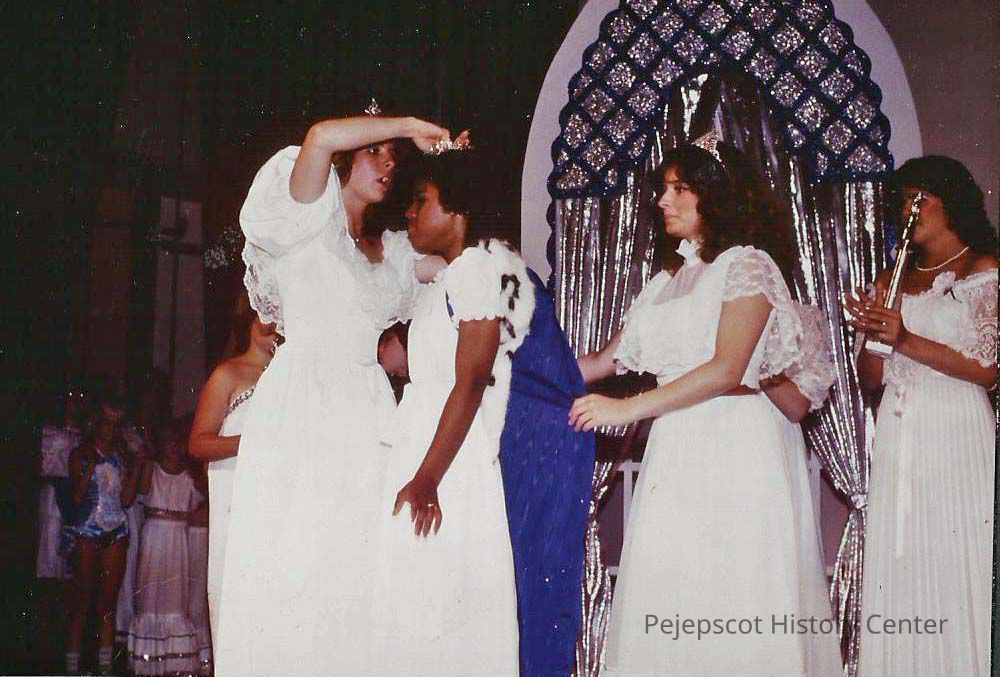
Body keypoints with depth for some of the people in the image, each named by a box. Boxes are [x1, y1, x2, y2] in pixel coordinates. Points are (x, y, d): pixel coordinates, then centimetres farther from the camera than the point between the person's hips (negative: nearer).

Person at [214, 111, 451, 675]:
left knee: (353, 578, -2)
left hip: (367, 414, 5)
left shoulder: (392, 250, 20)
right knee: (289, 571, -9)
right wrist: (410, 125, -5)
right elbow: (321, 137, -14)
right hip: (300, 411, -5)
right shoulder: (308, 221, 2)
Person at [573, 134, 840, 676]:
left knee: (724, 590, -8)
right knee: (665, 594, 1)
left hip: (731, 444, -6)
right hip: (674, 447, 6)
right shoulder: (669, 280, 21)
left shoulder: (746, 264, -1)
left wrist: (628, 409, -14)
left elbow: (727, 369, -13)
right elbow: (609, 358, 20)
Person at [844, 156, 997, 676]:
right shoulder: (893, 280, 17)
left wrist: (905, 340, -15)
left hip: (957, 436, -5)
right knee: (899, 573, 2)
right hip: (896, 437, 5)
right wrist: (870, 334, -4)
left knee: (955, 570, -7)